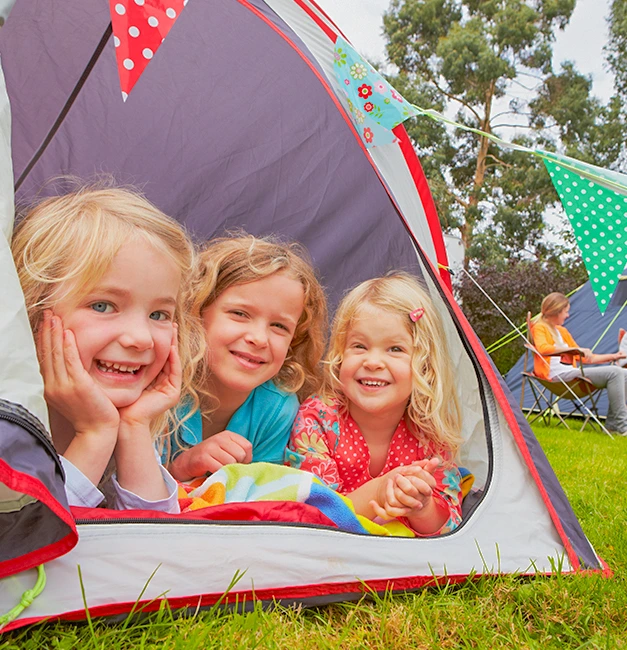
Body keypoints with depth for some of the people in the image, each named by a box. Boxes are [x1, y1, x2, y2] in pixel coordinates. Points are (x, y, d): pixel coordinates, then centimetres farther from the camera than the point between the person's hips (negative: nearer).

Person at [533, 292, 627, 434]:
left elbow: (585, 358, 29)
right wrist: (576, 349, -24)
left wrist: (612, 356, 26)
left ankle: (613, 423, -6)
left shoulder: (562, 331, 24)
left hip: (570, 373, 9)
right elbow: (542, 348, -23)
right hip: (558, 375, -9)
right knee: (613, 373, -18)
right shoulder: (539, 327, -1)